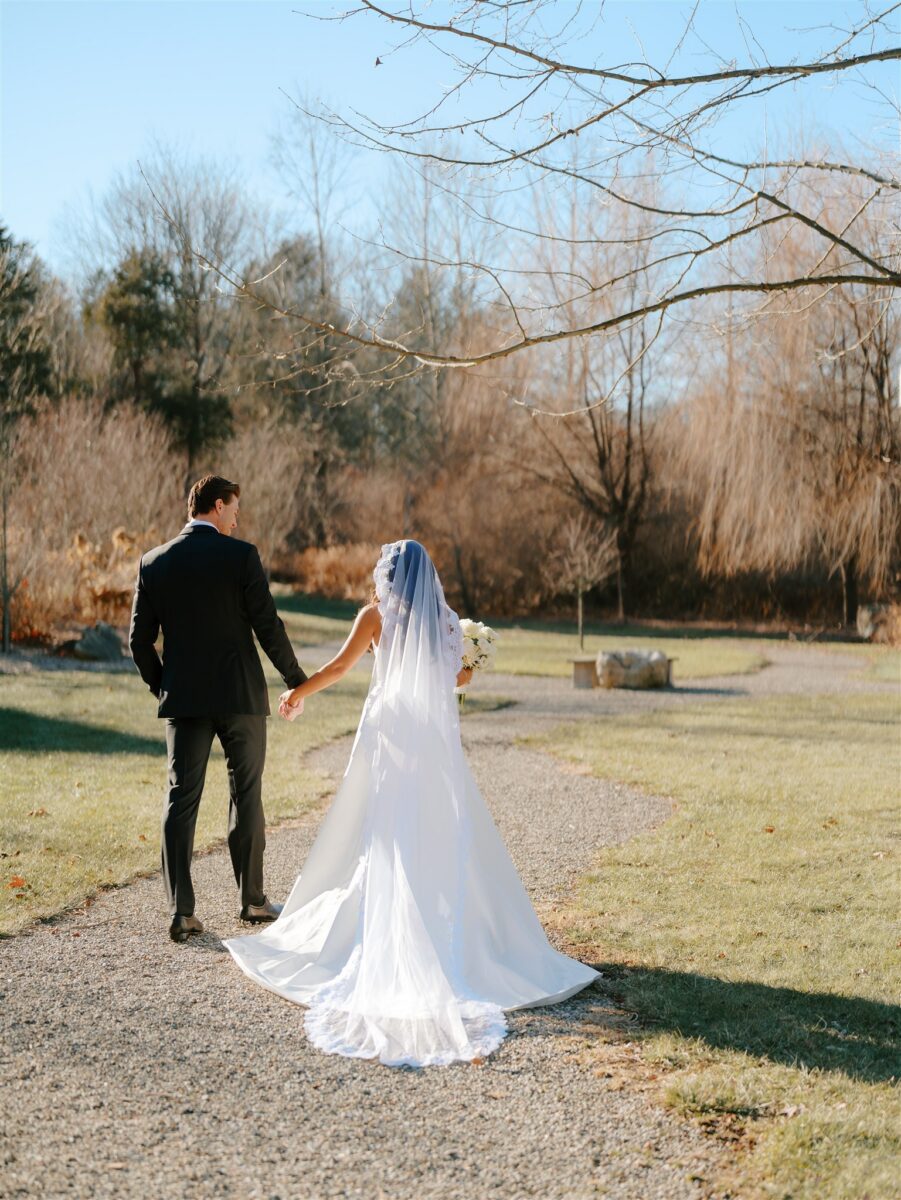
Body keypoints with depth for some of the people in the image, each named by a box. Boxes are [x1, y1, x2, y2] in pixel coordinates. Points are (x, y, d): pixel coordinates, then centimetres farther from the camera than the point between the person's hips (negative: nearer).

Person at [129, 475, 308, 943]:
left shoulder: (154, 562, 3)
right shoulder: (240, 555, -8)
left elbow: (139, 639, 4)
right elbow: (268, 626, -9)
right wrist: (295, 680, 3)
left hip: (182, 698, 3)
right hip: (240, 694, -2)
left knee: (180, 798, 3)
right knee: (246, 797, 9)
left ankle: (181, 910, -4)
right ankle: (253, 900, 18)